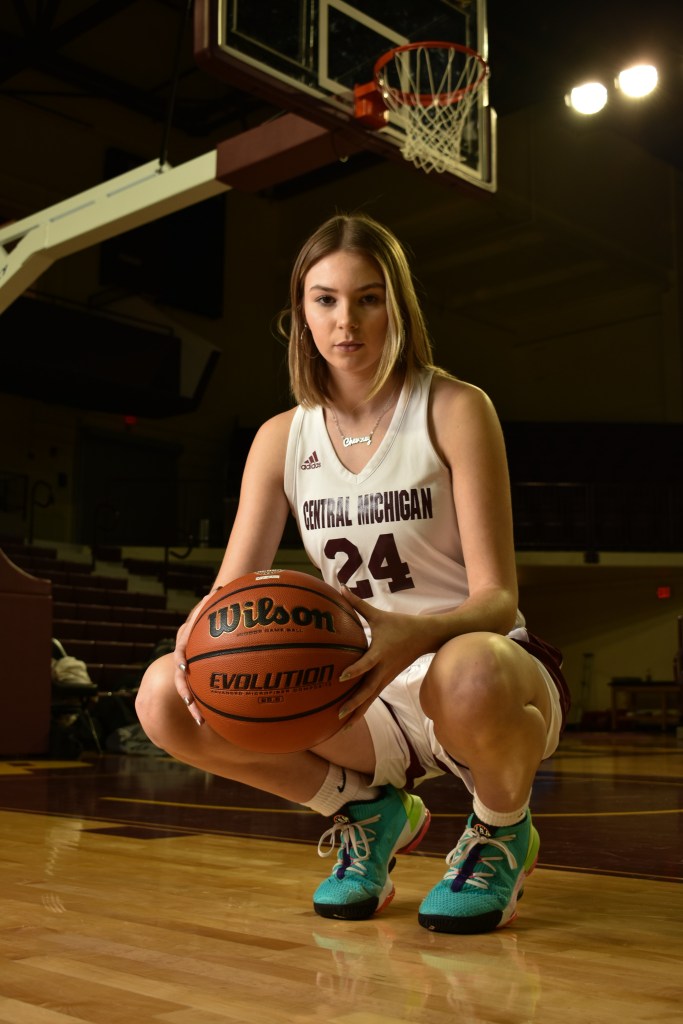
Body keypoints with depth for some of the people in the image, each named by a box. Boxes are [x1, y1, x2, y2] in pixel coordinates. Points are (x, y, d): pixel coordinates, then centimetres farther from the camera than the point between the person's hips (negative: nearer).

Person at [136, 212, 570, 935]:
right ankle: (368, 813, 6)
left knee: (466, 678, -42)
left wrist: (415, 636, -38)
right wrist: (200, 634, -26)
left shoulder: (455, 410, -9)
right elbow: (230, 592, -1)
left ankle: (503, 832, -3)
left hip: (487, 668, -3)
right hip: (369, 703, 4)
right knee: (165, 698, -16)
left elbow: (497, 598, -16)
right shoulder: (283, 438, 4)